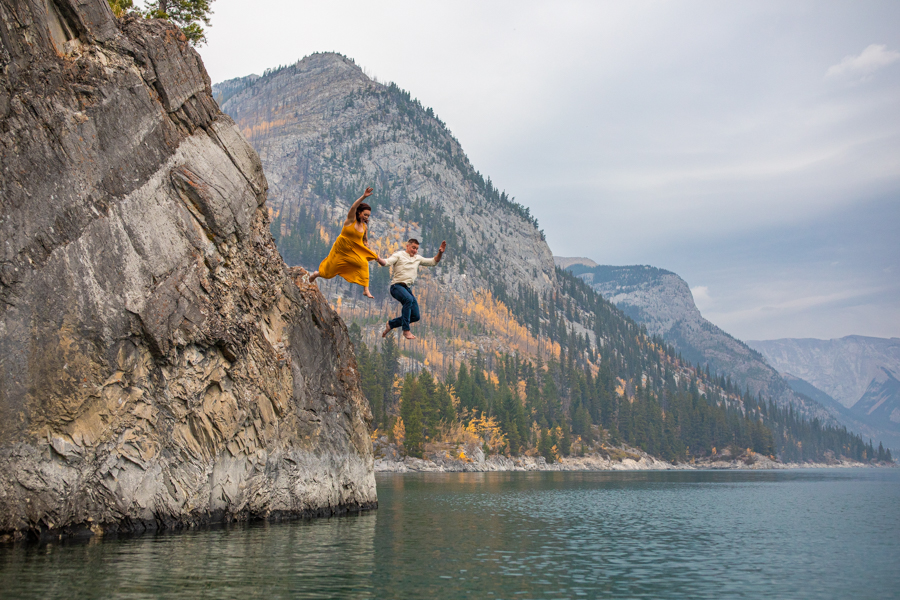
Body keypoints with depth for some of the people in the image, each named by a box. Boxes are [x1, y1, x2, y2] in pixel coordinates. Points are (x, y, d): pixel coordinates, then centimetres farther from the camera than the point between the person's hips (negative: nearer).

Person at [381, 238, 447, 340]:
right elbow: (387, 262, -15)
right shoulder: (399, 255, 2)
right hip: (397, 286, -7)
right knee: (409, 299, -38)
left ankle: (391, 324, 18)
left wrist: (440, 253, 3)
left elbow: (433, 262, 20)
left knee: (415, 316, -1)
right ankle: (406, 330, -32)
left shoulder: (417, 258, 20)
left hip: (408, 289, 7)